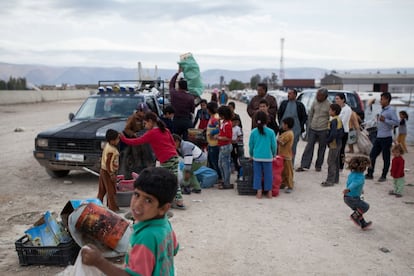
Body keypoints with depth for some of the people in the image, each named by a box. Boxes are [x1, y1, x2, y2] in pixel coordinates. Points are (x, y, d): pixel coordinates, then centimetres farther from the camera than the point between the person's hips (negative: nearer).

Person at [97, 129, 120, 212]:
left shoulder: (107, 145, 5)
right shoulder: (111, 150, -24)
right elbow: (107, 163, -26)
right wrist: (112, 175, -23)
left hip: (103, 170, 9)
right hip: (108, 172, -9)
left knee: (102, 190, 17)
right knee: (111, 191, 0)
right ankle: (113, 208, 8)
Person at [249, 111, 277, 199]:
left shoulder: (253, 132, -3)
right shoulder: (271, 132, -6)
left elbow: (251, 145, 5)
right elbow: (274, 145, 1)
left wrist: (251, 155, 21)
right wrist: (274, 154, 19)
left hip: (256, 157, 1)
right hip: (268, 157, -1)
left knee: (257, 174, 9)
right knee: (268, 174, 10)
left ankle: (259, 192, 10)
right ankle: (269, 192, 16)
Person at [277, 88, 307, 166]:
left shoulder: (300, 105, 1)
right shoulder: (284, 103, 8)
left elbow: (305, 117, 7)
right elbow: (279, 114, 17)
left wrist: (300, 126, 0)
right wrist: (281, 123, 8)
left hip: (295, 130, -2)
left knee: (293, 147, 3)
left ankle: (291, 163, 12)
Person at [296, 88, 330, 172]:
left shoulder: (329, 105, -9)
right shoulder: (315, 102, 3)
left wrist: (329, 129, -6)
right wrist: (310, 124, 12)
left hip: (323, 130, -3)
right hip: (312, 129, 4)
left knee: (321, 148, 7)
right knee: (309, 147, 3)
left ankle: (318, 166, 19)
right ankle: (304, 165, 5)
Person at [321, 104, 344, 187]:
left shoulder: (334, 121, -20)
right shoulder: (339, 119, 11)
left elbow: (333, 134, -27)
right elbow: (342, 132, 17)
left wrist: (328, 140, -15)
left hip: (334, 144, -10)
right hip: (339, 143, 10)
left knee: (331, 162, -6)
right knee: (336, 162, 16)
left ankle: (330, 180, -3)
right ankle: (335, 179, 25)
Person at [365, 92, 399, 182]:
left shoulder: (391, 110, -12)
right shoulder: (383, 110, 14)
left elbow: (397, 122, -22)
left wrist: (385, 120, -23)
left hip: (386, 138, -8)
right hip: (379, 137, 8)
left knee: (386, 158, 4)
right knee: (372, 155, 8)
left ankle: (384, 176, 14)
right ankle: (370, 174, 16)